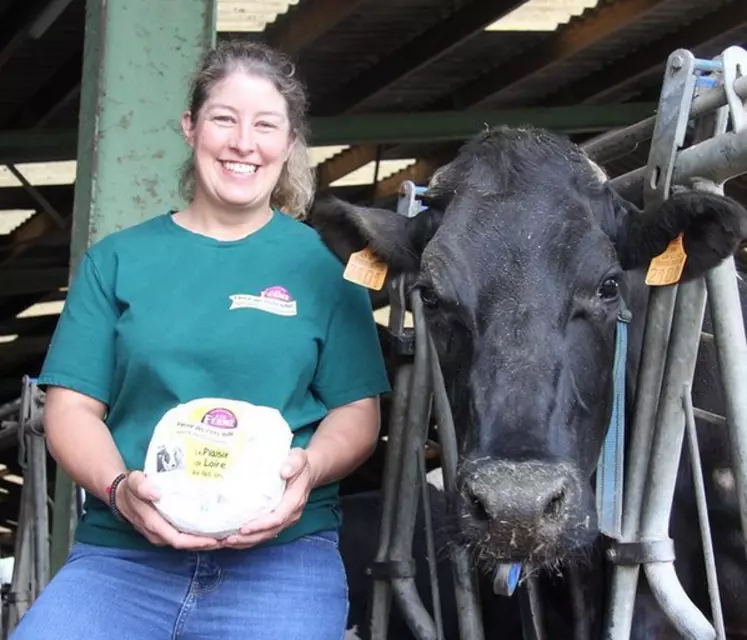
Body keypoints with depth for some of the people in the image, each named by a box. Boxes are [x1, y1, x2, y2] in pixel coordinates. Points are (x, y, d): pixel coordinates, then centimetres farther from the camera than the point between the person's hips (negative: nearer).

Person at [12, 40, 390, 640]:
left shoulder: (325, 264, 11)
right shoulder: (117, 259, 14)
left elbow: (357, 411, 8)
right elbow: (71, 406, 9)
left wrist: (308, 470, -15)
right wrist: (120, 488, -12)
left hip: (284, 552, -1)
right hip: (120, 551, 1)